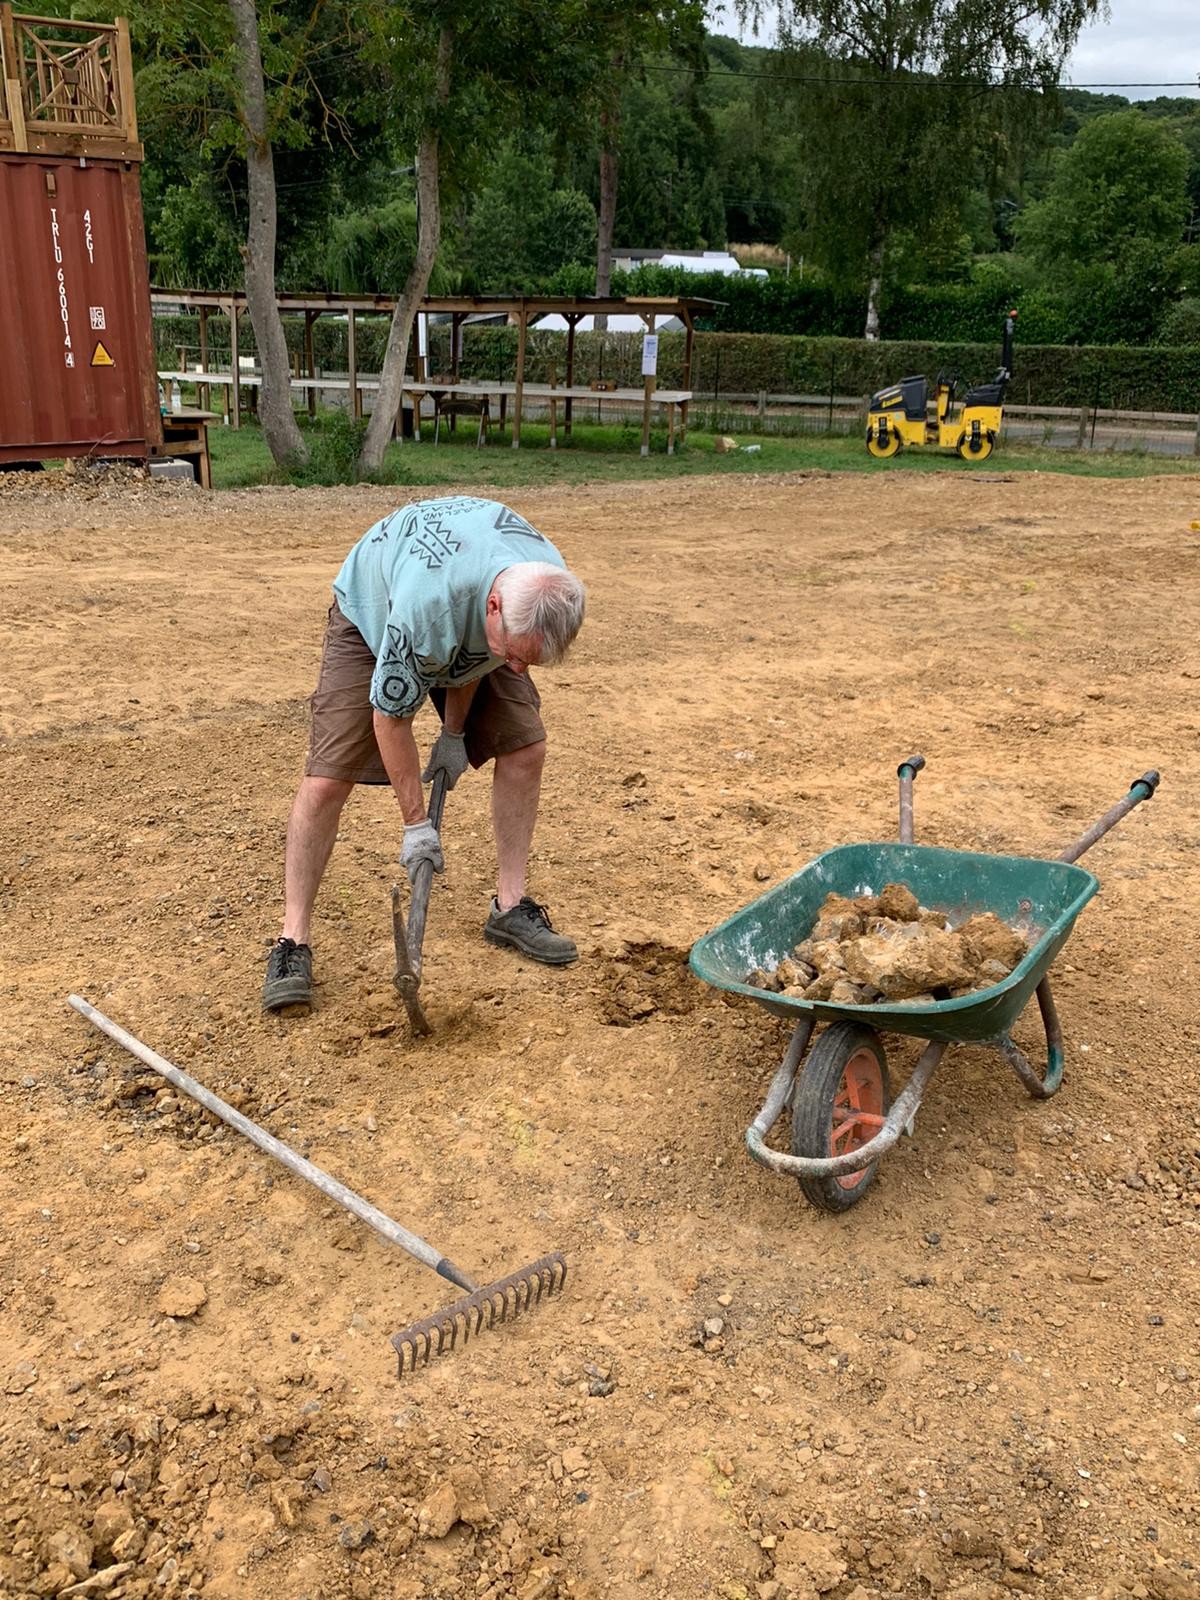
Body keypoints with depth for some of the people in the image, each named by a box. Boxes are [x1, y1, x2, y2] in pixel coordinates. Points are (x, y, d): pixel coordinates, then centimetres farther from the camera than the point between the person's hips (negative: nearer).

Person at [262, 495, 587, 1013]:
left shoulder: (549, 589, -31)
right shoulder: (426, 603, -47)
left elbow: (476, 661, -7)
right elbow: (390, 717, -30)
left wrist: (454, 732, -2)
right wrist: (416, 824, -22)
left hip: (470, 630, 5)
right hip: (372, 615, -5)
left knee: (525, 749, -7)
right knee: (325, 780, -15)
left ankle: (510, 908, 7)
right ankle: (292, 942, -3)